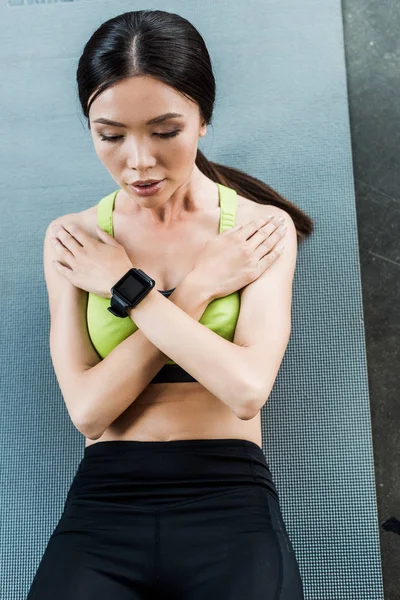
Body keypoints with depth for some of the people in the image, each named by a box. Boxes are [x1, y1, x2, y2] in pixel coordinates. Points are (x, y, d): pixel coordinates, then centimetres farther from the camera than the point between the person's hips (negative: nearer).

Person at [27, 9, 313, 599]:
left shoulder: (261, 227, 1)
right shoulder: (72, 238, 5)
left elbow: (248, 389, -13)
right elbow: (88, 409, -6)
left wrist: (125, 283, -8)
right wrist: (198, 287, -9)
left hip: (231, 504, 0)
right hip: (103, 505, 1)